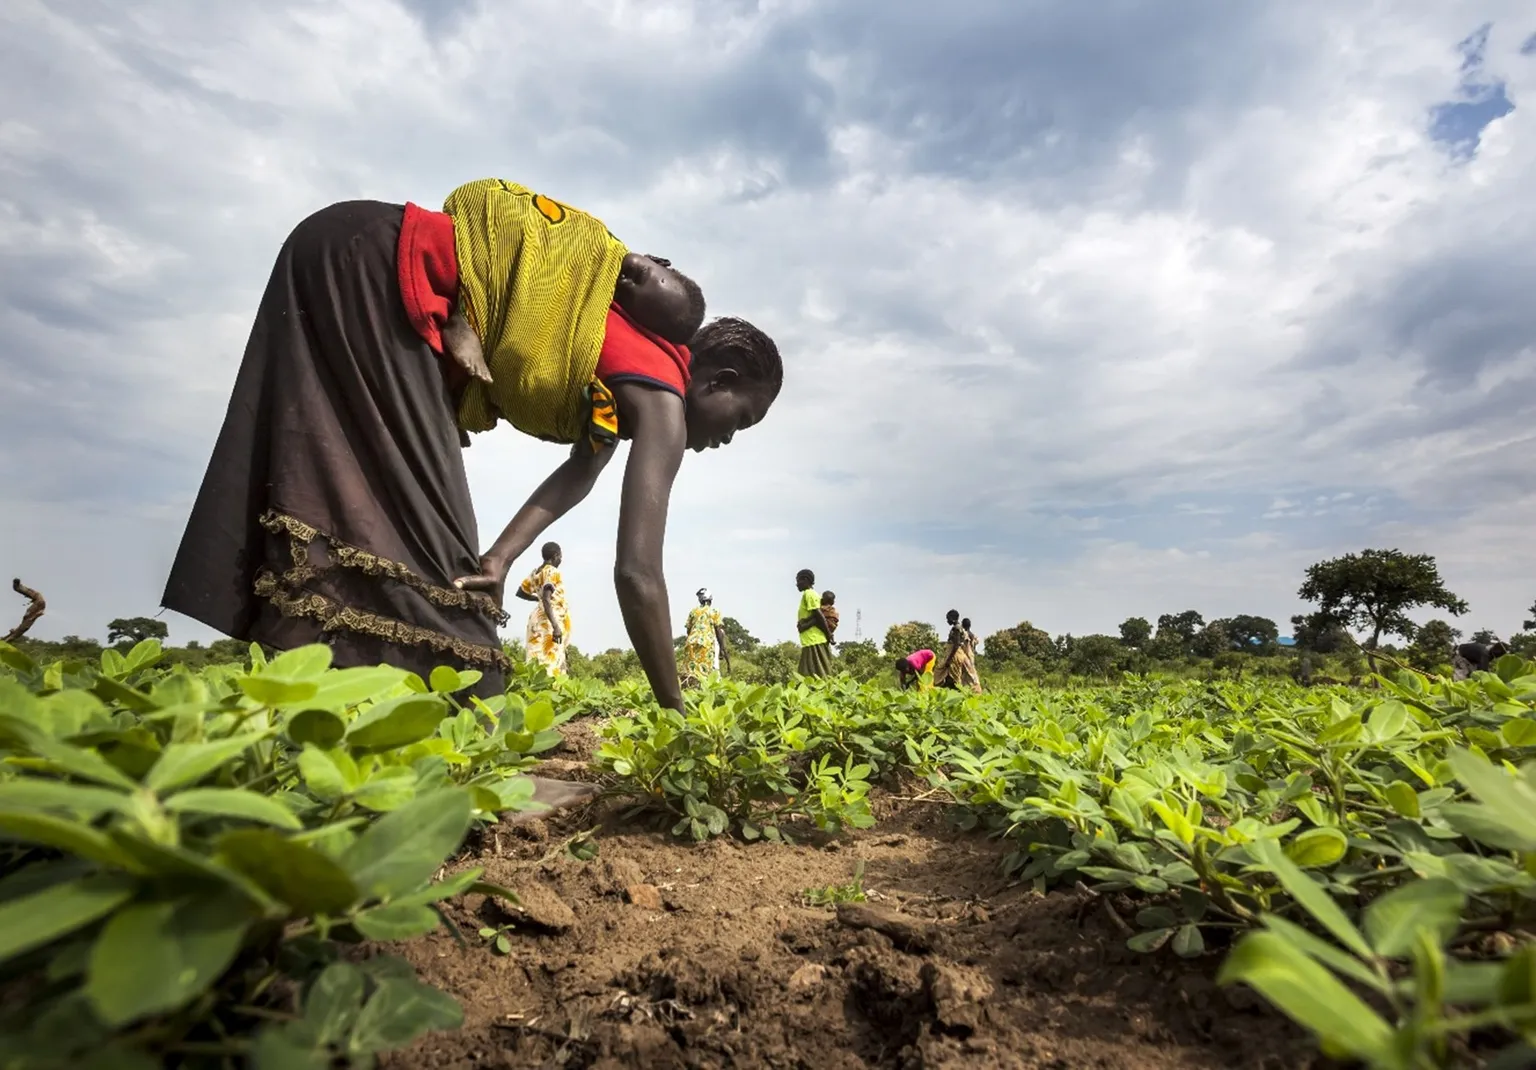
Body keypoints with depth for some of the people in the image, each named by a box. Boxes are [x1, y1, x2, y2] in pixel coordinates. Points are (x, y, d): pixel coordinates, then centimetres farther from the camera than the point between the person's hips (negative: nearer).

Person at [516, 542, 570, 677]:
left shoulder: (535, 572, 13)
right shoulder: (552, 572, -11)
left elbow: (520, 592, 22)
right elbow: (546, 600, -22)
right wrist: (555, 626, -28)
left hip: (538, 618, 9)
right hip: (549, 620, -9)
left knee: (538, 661, 5)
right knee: (550, 663, -12)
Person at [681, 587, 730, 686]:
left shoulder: (693, 611, 18)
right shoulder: (714, 612, 8)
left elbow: (688, 630, 18)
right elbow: (719, 631, 2)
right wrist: (722, 648, 4)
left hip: (691, 642, 4)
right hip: (706, 643, -3)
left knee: (689, 670, 2)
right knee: (702, 672, -8)